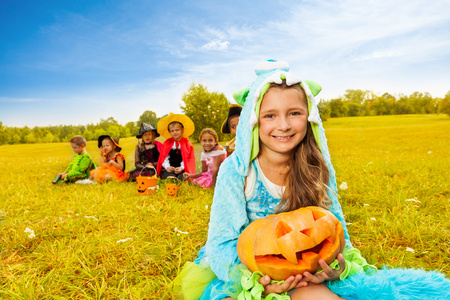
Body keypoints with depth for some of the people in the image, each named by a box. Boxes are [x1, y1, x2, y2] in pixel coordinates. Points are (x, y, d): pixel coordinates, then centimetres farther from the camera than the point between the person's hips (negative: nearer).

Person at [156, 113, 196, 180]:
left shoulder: (187, 144, 9)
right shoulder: (167, 143, 13)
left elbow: (190, 159, 3)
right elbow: (164, 157, 8)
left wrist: (182, 168, -12)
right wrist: (167, 167, -12)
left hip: (182, 170, 0)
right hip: (169, 170, 1)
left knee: (182, 178, -29)